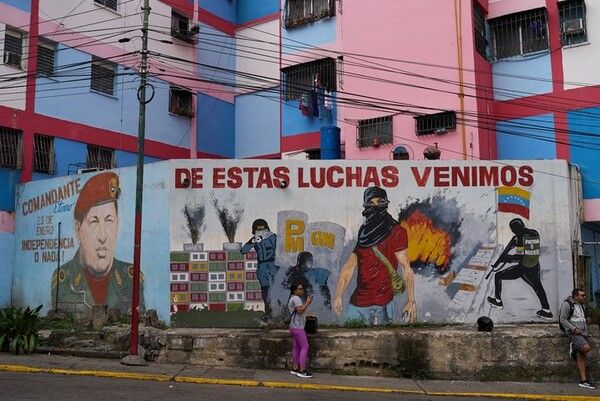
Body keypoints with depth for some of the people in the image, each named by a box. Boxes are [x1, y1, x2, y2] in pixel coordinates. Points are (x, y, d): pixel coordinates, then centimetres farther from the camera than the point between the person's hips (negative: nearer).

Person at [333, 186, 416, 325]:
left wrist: (411, 301, -14)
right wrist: (338, 295, 4)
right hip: (357, 302, 6)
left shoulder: (396, 232, -4)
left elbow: (406, 268, -7)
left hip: (381, 304, -5)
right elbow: (350, 265, 11)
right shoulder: (364, 232, 13)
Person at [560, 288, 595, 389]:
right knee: (586, 348, -29)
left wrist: (586, 320, 9)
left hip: (583, 333, 8)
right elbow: (563, 319, -12)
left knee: (581, 356, 4)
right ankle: (573, 347, 2)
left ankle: (583, 380, 4)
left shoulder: (580, 305, 19)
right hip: (574, 332, -8)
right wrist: (574, 329, -20)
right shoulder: (567, 304, -7)